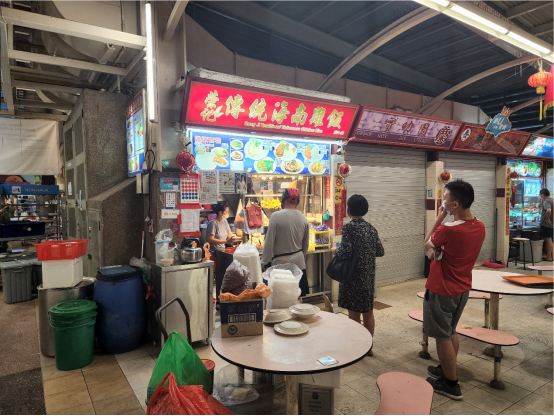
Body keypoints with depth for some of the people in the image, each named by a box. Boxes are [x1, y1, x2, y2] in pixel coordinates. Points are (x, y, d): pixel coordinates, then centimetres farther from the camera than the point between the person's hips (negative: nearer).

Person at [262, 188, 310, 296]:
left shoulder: (276, 216, -14)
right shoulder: (303, 218, 1)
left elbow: (269, 243, -11)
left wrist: (266, 262, 1)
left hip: (281, 263, -4)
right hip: (299, 263, 5)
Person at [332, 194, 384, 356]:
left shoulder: (349, 227, -15)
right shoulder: (371, 228, 5)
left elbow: (345, 253, -21)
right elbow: (380, 251, 7)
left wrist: (335, 250, -1)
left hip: (354, 276, -7)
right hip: (369, 276, 7)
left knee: (354, 313, 5)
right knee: (368, 311, 16)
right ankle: (368, 346, 28)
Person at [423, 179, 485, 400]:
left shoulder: (448, 229, -29)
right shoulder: (479, 227, -3)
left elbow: (427, 245, -8)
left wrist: (439, 218, -8)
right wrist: (437, 250, -7)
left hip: (441, 291, -8)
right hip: (462, 289, 8)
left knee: (442, 337, 8)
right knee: (451, 332, 23)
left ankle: (451, 384, 22)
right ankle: (446, 370, 39)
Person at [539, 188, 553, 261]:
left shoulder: (546, 201, -15)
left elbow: (548, 210, -35)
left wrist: (547, 219, -24)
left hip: (546, 224, -9)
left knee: (548, 240, -4)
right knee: (550, 241, 16)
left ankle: (548, 257, 1)